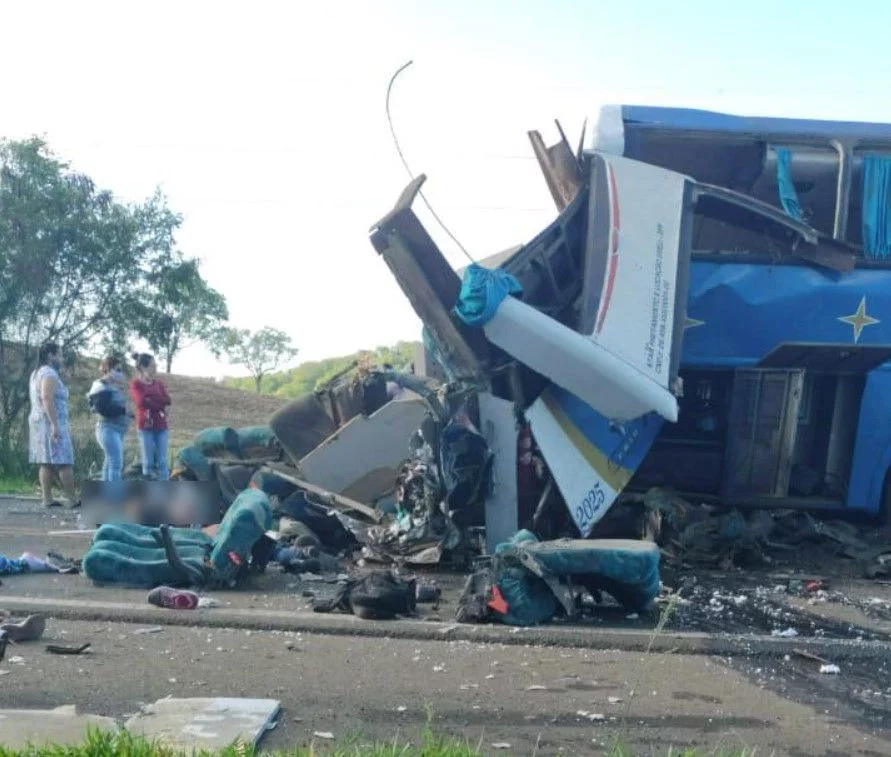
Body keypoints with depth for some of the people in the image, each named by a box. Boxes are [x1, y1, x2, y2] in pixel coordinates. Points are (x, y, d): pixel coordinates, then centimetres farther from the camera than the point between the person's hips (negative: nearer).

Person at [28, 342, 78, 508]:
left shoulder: (37, 373, 19)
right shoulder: (49, 374, -13)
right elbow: (47, 399, -24)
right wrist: (55, 425, -26)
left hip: (39, 422, 10)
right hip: (50, 423, -10)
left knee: (46, 463, 6)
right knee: (64, 462, -8)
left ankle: (47, 498, 4)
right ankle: (72, 499, -8)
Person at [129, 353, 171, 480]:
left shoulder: (158, 383, 13)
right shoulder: (135, 384, 0)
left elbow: (167, 400, 0)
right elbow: (141, 402, -15)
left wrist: (150, 398, -9)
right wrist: (159, 405, -8)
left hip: (161, 426, 4)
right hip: (145, 426, -4)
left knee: (162, 462, 3)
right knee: (148, 462, -1)